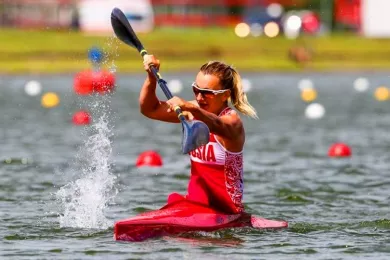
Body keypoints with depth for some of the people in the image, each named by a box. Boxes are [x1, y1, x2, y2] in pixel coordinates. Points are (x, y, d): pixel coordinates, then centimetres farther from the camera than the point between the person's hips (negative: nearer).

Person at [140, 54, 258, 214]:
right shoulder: (195, 111, 8)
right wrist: (151, 77, -7)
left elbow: (217, 125, -41)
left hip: (226, 209, -8)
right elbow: (150, 110, 10)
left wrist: (191, 109, -61)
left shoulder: (232, 120, -15)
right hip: (196, 204, 8)